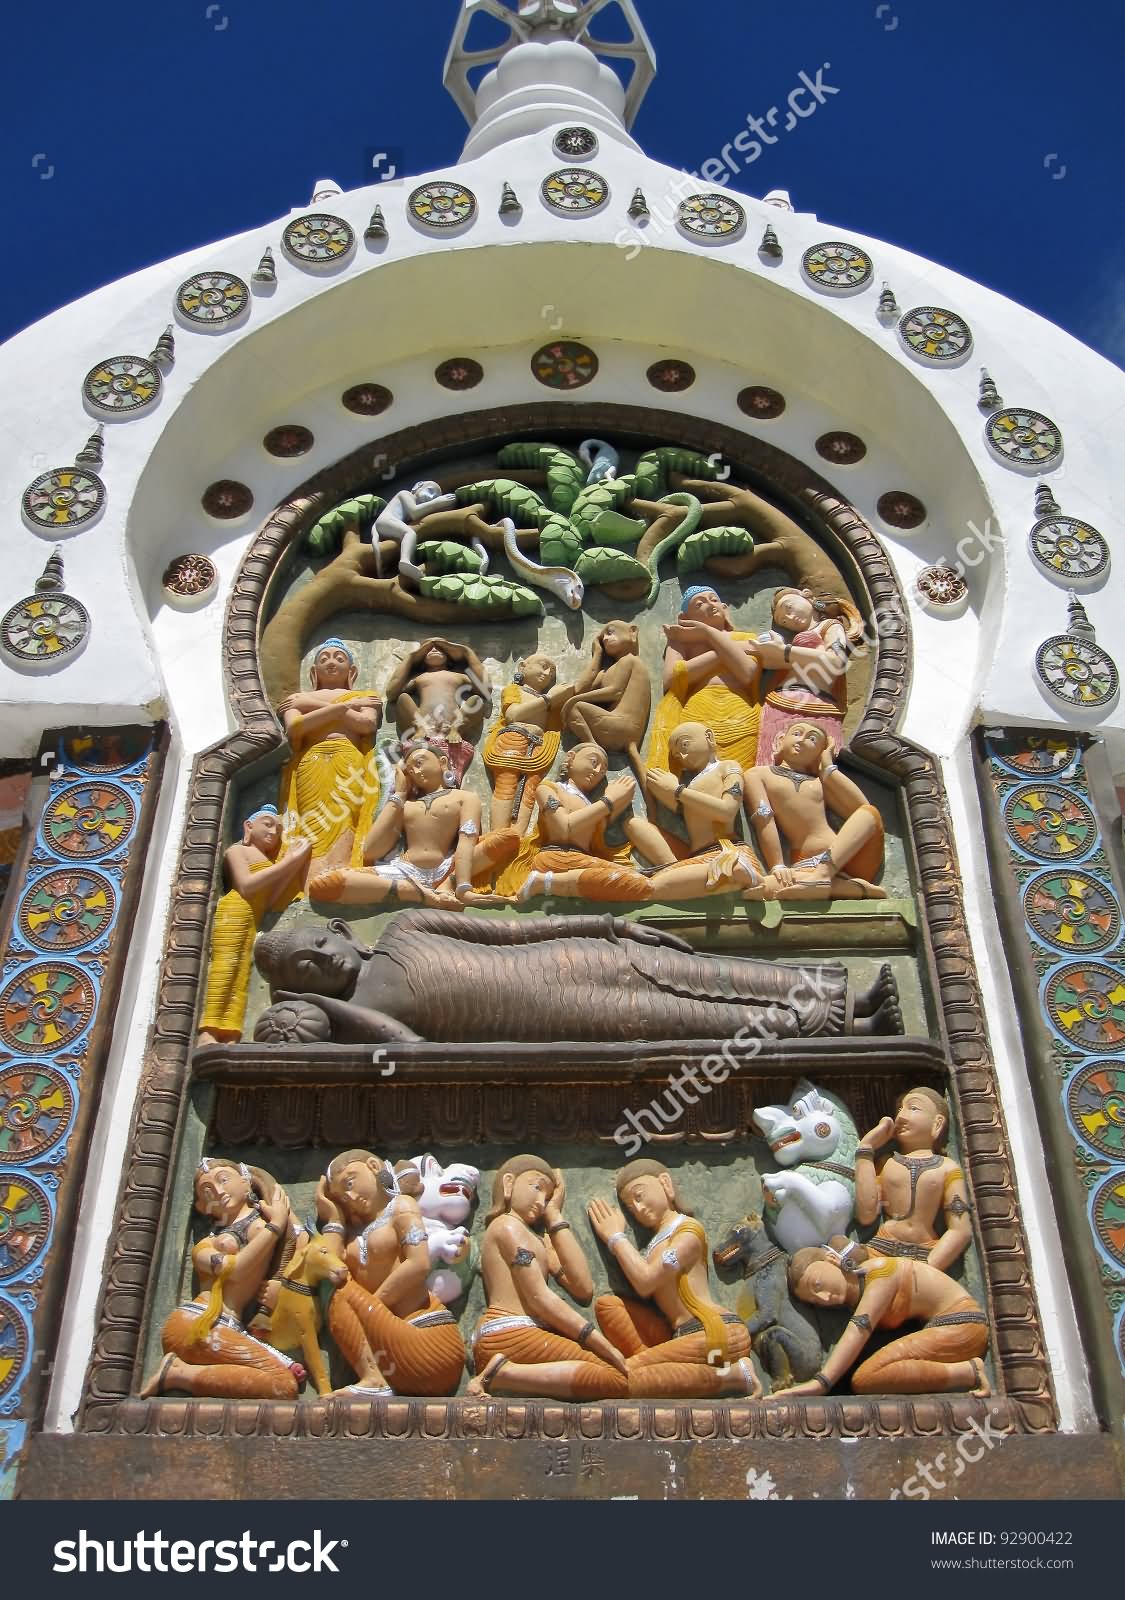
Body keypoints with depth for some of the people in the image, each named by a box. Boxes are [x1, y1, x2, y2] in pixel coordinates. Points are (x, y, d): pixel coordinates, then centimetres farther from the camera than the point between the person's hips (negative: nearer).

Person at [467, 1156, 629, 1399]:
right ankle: (503, 1374, -22)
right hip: (511, 1336, -9)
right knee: (615, 1380, -21)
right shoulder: (507, 1224, 1)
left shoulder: (538, 1237, 27)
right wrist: (605, 1346, -14)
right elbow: (540, 1297, -11)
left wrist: (555, 1215, 15)